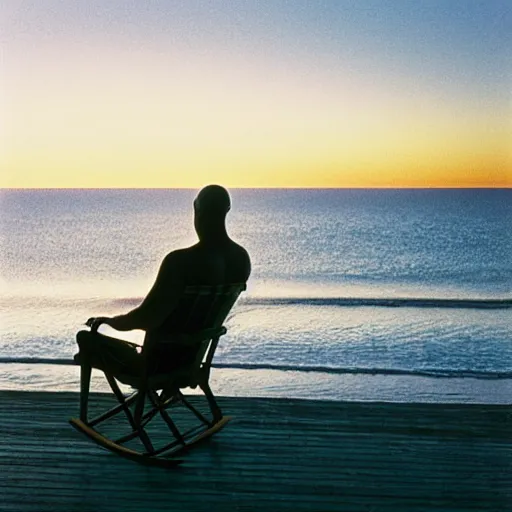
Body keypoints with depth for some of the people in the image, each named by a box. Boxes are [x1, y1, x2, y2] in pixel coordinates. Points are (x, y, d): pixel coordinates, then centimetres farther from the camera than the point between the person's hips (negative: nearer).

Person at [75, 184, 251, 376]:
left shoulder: (181, 261, -29)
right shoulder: (241, 258, -5)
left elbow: (146, 318, -25)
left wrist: (109, 320, -5)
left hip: (160, 361, -8)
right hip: (194, 356, 8)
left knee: (86, 337, 10)